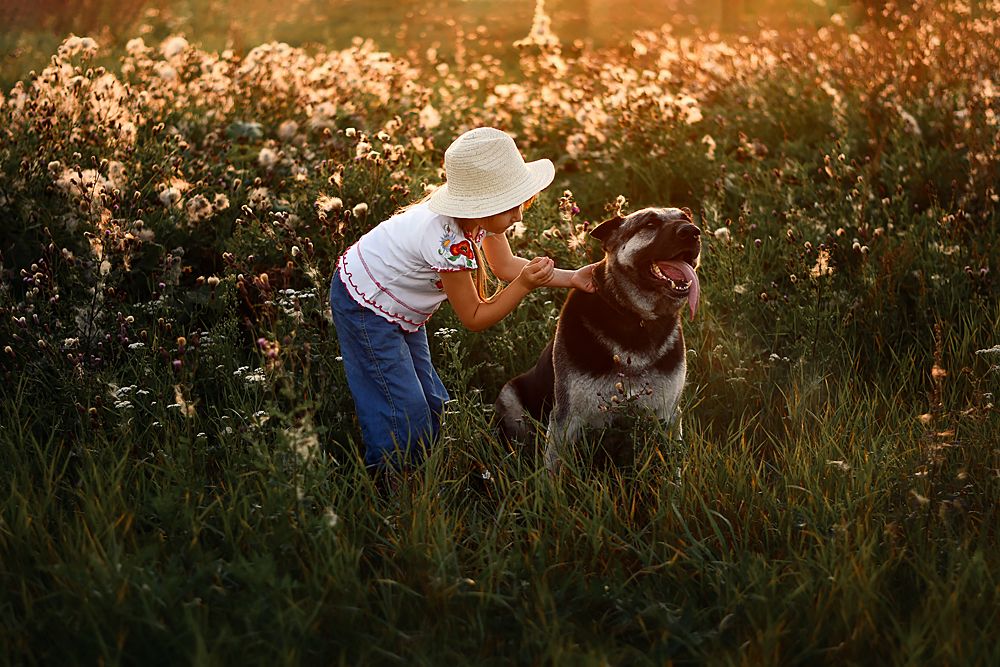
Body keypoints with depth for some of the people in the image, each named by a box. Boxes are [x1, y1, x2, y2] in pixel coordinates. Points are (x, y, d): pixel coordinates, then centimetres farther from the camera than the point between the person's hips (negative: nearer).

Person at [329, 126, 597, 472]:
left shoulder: (478, 210, -12)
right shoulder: (450, 242, -36)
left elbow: (505, 265, 0)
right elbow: (475, 318, -24)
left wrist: (572, 277, -8)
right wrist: (525, 284, -32)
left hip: (399, 308, 9)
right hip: (364, 307, -9)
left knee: (432, 404, 10)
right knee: (407, 416, -11)